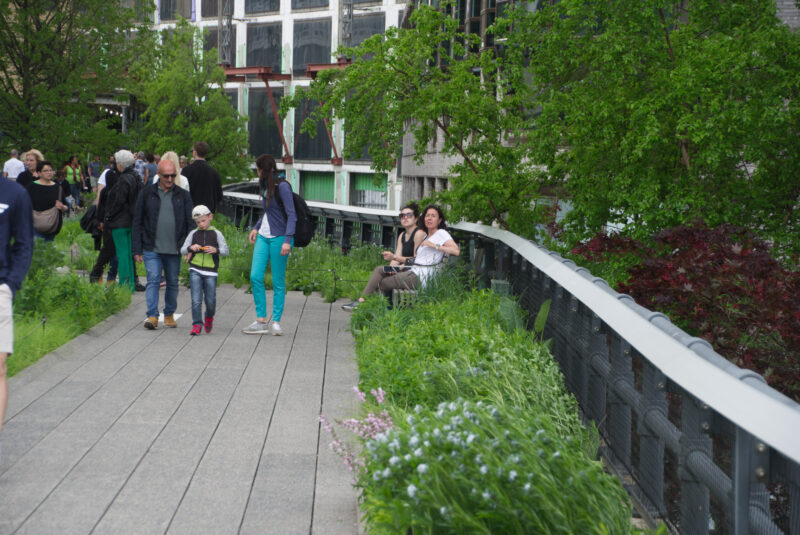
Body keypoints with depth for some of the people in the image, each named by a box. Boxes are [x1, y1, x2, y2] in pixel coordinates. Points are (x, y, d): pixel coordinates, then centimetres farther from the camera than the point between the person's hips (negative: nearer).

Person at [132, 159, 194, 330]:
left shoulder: (183, 196, 7)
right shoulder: (147, 194, 4)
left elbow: (190, 224, 9)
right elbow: (137, 222, 5)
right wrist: (137, 249, 0)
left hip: (174, 250, 2)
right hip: (151, 249, -2)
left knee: (172, 282, 9)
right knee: (153, 279, -11)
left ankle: (169, 315, 24)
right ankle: (152, 316, -12)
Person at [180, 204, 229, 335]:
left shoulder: (216, 234, 4)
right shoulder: (193, 234, 8)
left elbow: (226, 251, 2)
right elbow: (182, 250, 7)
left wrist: (215, 250, -18)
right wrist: (191, 248, -14)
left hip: (210, 272, 0)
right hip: (195, 271, 1)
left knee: (210, 300, 5)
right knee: (196, 300, -8)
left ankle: (209, 317, 34)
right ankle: (196, 324, -1)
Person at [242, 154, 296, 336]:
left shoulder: (282, 186, -11)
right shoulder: (266, 187, 14)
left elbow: (291, 215, -14)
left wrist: (287, 240, -21)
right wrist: (256, 227, 13)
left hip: (279, 238, -8)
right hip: (263, 237, 8)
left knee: (278, 282, -1)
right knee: (255, 277, -1)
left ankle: (276, 322, 6)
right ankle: (261, 321, 4)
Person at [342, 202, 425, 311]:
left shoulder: (419, 233, -6)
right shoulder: (402, 235, 21)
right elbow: (397, 256, 10)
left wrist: (394, 257, -17)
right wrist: (392, 268, -12)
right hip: (402, 269, 8)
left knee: (379, 270, -19)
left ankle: (361, 302, -21)